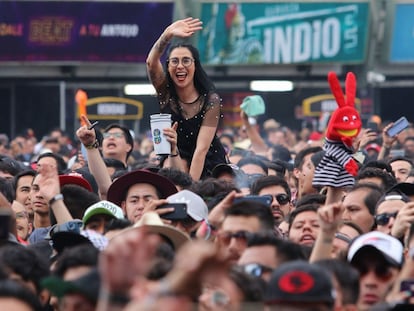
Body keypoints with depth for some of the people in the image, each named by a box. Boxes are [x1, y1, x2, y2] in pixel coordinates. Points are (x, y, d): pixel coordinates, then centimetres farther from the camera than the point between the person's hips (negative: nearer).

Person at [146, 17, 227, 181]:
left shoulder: (210, 100, -14)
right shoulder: (165, 91, -7)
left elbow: (201, 148, -20)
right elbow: (151, 62, -27)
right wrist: (168, 34, -44)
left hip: (209, 166, -2)